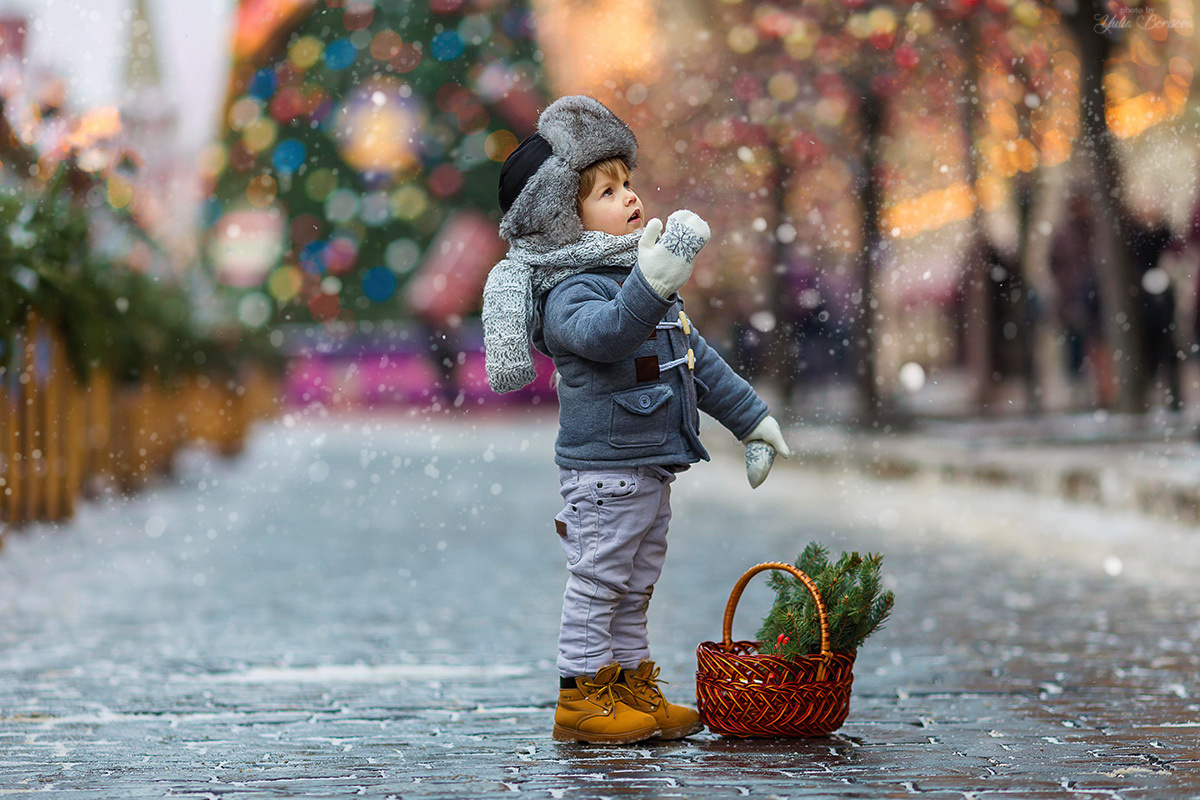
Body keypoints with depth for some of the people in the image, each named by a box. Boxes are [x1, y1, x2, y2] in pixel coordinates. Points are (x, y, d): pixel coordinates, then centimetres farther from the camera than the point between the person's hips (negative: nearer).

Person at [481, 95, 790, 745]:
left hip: (650, 468, 9)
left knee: (634, 588, 16)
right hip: (602, 466, -9)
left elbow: (697, 358, 23)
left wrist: (750, 418, 25)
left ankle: (634, 686, 24)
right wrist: (649, 287, -54)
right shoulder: (571, 292, -16)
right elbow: (602, 332, -40)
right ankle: (582, 700, 3)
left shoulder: (637, 278, 15)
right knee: (597, 583, -4)